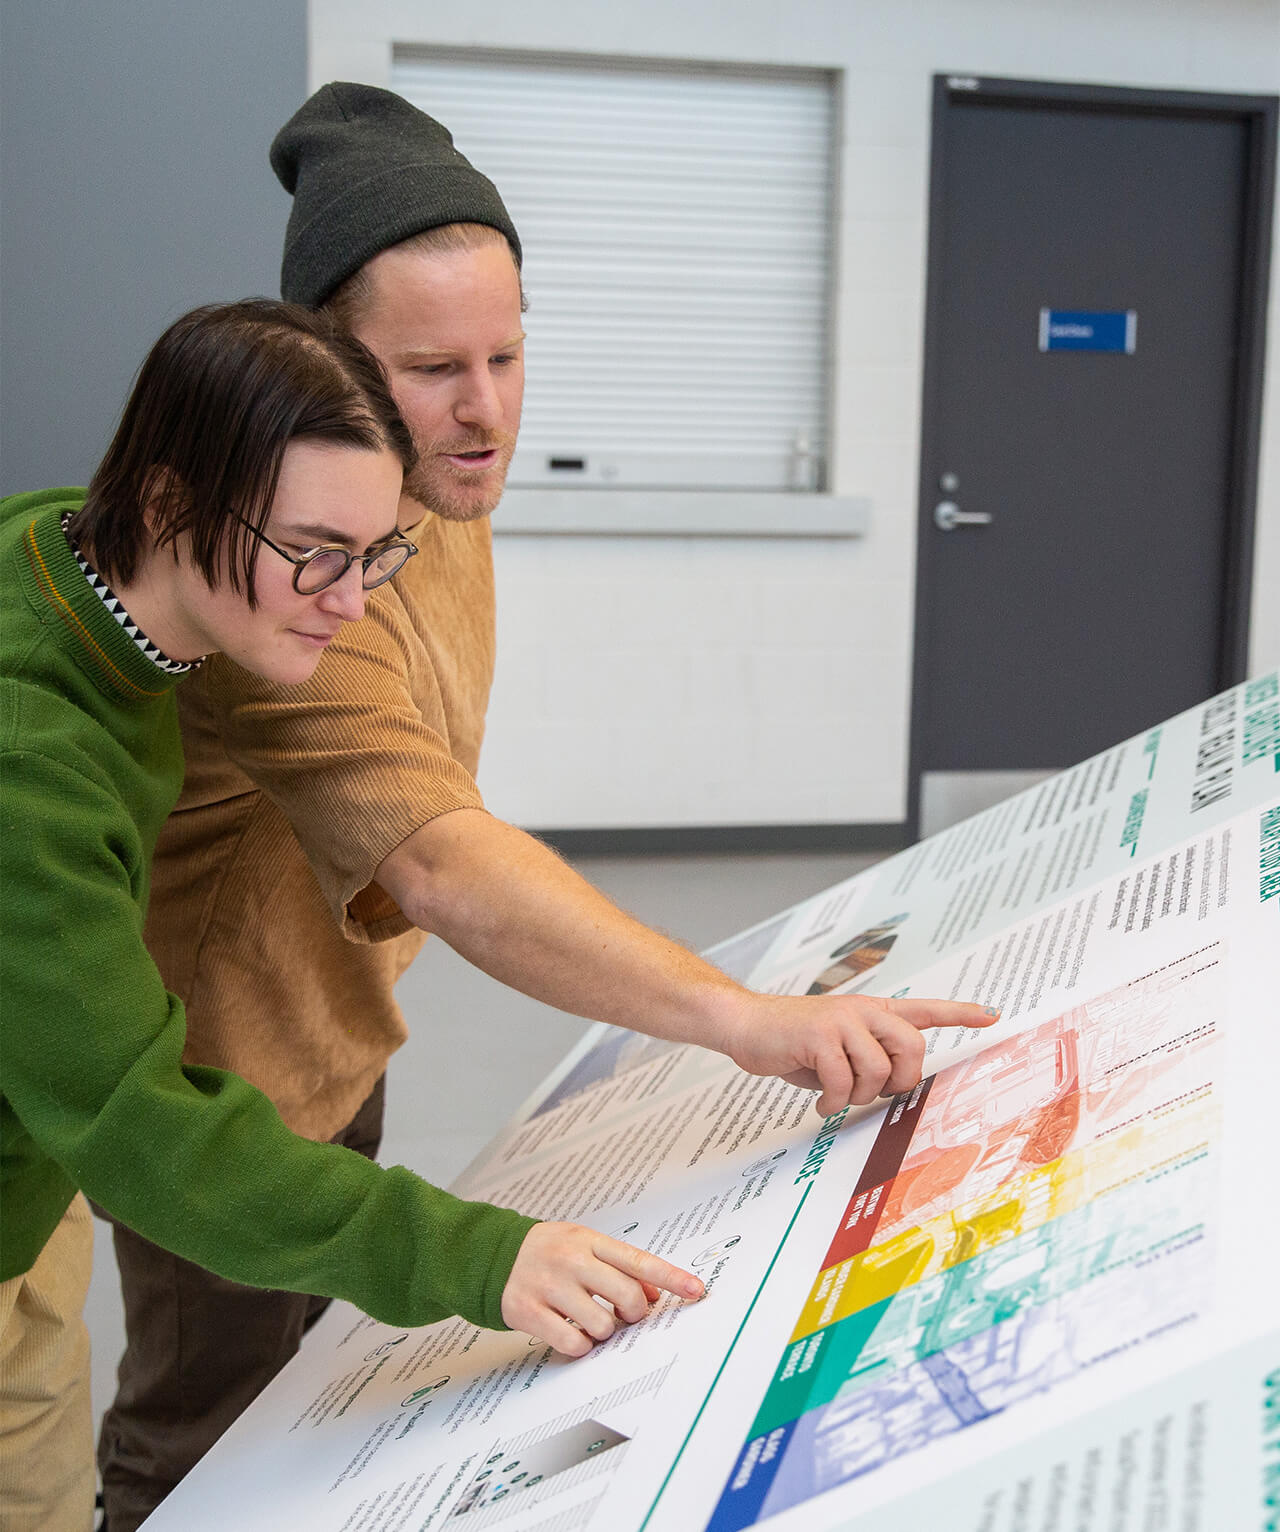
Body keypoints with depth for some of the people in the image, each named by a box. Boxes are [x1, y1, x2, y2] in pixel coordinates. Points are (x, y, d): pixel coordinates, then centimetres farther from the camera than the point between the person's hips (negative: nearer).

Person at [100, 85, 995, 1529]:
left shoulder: (437, 490, -4)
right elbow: (445, 868, -48)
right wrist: (747, 1017, -55)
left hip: (336, 1029, 9)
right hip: (221, 1063, -9)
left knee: (304, 1358, 26)